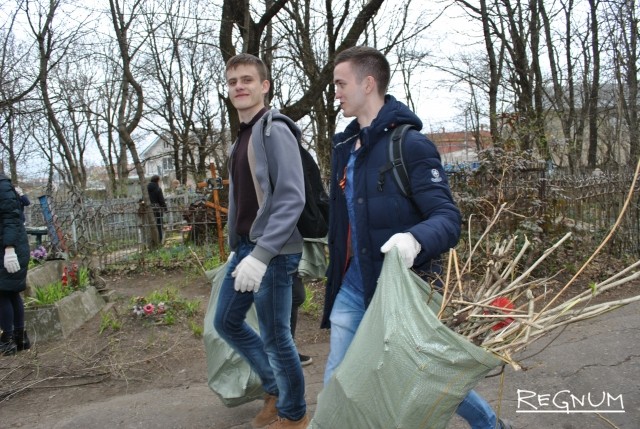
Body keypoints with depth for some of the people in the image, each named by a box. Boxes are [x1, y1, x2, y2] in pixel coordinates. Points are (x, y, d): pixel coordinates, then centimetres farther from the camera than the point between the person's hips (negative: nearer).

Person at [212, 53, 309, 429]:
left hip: (273, 252, -9)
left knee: (274, 337, 3)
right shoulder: (243, 135, 15)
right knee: (226, 322, 18)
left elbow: (291, 199, -21)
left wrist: (262, 255, -27)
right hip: (246, 247, 9)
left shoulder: (274, 130, -12)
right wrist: (237, 248, 18)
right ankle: (275, 388, 35)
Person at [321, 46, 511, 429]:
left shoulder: (410, 143, -14)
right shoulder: (345, 146, 8)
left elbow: (448, 218, -21)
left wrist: (415, 239, -41)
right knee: (337, 382, 7)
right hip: (352, 286, 7)